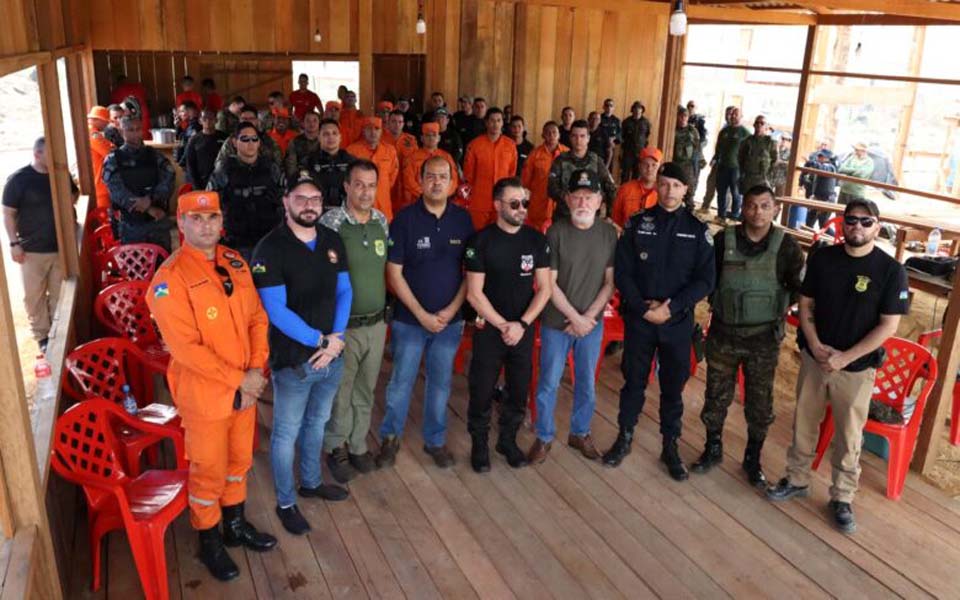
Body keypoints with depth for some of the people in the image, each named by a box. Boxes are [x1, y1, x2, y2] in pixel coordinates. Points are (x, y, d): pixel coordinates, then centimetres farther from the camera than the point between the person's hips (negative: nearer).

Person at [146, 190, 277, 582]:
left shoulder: (236, 263, 2)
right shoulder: (170, 278, -19)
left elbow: (257, 317, 6)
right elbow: (185, 347, -23)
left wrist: (256, 369, -7)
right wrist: (238, 379, -19)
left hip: (245, 388, 6)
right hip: (204, 394, -6)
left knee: (239, 461, 21)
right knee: (209, 472, 10)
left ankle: (235, 524, 42)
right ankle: (209, 543, 32)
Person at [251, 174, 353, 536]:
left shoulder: (332, 241, 3)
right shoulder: (270, 248, -16)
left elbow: (344, 291, 5)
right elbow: (276, 311, -19)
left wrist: (336, 338, -9)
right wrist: (318, 340, -17)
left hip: (332, 355, 6)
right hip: (293, 359, -6)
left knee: (317, 423, 22)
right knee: (287, 433, 9)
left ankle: (311, 482, 43)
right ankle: (286, 503, 27)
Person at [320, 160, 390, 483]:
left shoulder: (382, 221, 2)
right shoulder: (331, 221, -15)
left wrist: (386, 312, 12)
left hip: (377, 323, 5)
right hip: (343, 325, -4)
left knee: (365, 390, 18)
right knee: (340, 392, 10)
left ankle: (358, 444, 37)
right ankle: (336, 448, 31)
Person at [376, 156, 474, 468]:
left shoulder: (463, 219, -1)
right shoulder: (405, 219, -9)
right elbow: (394, 273, -8)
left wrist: (452, 310, -7)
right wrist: (422, 314, -12)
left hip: (450, 320, 2)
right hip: (409, 320, -2)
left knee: (440, 383, 14)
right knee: (401, 382, 8)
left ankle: (435, 440, 31)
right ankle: (390, 437, 29)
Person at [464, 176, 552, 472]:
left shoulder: (536, 239, -1)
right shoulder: (481, 241, -10)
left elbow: (544, 288, -1)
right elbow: (474, 294, -11)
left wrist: (522, 324, -11)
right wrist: (503, 326, -13)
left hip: (525, 329, 3)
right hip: (489, 329, -3)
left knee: (519, 390, 12)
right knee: (482, 391, 6)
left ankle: (508, 439, 33)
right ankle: (479, 443, 26)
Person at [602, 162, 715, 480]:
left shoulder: (697, 230, -1)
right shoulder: (637, 224, -1)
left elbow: (705, 279, -5)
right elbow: (622, 272, -4)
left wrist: (672, 307, -16)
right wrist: (643, 308, -15)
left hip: (678, 322, 0)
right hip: (638, 318, 0)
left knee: (673, 386, 10)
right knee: (633, 382, 11)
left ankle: (671, 447, 26)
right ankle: (624, 438, 29)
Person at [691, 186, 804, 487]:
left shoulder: (786, 245, -6)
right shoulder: (723, 239, -5)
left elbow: (800, 288, 1)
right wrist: (715, 304, -1)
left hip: (764, 338, 0)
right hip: (723, 333, 1)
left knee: (759, 403, 11)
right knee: (716, 396, 13)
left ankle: (753, 459, 30)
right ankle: (713, 449, 34)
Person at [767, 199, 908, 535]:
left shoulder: (891, 270, -11)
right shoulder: (822, 258, -2)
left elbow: (888, 325, -11)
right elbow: (806, 305, 4)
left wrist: (844, 357, -16)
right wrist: (816, 346, -10)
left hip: (857, 368, -3)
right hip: (814, 359, 3)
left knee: (849, 437, 8)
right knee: (803, 424, 14)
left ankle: (842, 498, 25)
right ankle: (797, 480, 32)